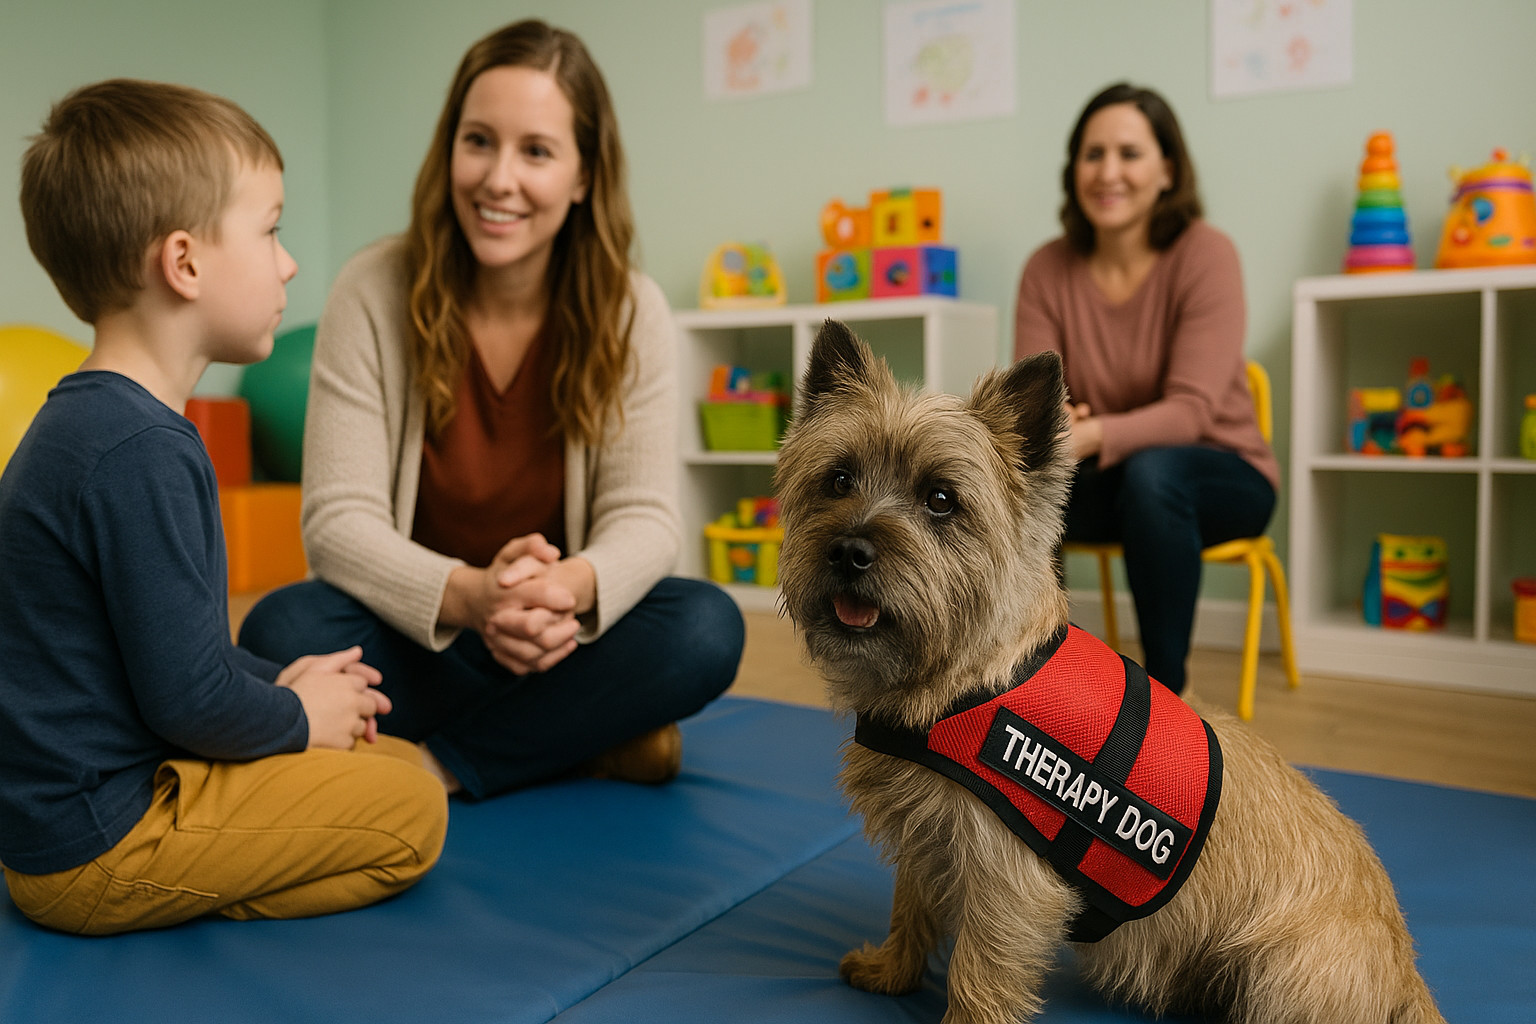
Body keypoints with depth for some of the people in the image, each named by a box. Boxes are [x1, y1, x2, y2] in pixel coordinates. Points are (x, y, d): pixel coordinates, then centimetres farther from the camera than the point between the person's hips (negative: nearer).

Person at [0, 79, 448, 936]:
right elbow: (188, 696, -25)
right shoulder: (144, 452, -26)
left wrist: (275, 682, 8)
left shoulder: (91, 422, 10)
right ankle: (185, 899, -3)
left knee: (400, 764, 15)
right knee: (412, 811, -9)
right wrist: (299, 717, -6)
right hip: (94, 847, -10)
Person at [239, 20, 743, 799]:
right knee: (282, 632, -30)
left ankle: (433, 764, -16)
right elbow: (339, 519, -16)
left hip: (557, 639, 1)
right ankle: (587, 742, -15)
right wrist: (470, 596, -36)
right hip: (413, 633, 0)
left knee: (707, 628, -27)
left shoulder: (632, 312, -7)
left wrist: (572, 588, -35)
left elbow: (642, 516, -10)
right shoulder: (373, 293, -11)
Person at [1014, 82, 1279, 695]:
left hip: (1221, 477, -3)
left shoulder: (1206, 254, -15)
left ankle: (1165, 691, -20)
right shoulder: (1048, 269, -4)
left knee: (1150, 472, -36)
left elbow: (1191, 409, -25)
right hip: (1104, 483, 3)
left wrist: (1089, 436, -42)